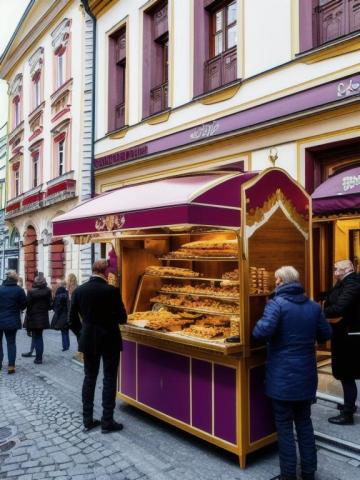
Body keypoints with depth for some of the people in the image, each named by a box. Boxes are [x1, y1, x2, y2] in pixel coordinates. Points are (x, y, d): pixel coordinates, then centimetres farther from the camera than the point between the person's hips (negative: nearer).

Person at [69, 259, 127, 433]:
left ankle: (87, 420, 23)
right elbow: (122, 318, -10)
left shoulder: (78, 290, -3)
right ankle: (107, 422, 13)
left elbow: (72, 319, 3)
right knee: (109, 379, 7)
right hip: (109, 340, -4)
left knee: (89, 378, 15)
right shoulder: (112, 291, -16)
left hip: (88, 341, 4)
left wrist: (81, 334, 16)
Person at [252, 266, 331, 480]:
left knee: (284, 426, 8)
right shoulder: (313, 306, 2)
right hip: (306, 376, 6)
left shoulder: (277, 303, -16)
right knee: (305, 422, 19)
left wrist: (257, 328, -7)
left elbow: (263, 331, -28)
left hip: (283, 377, -5)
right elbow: (326, 334, 10)